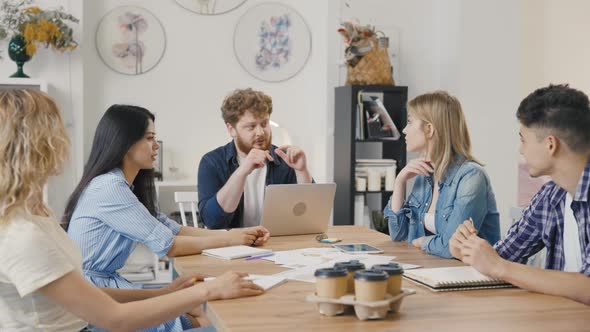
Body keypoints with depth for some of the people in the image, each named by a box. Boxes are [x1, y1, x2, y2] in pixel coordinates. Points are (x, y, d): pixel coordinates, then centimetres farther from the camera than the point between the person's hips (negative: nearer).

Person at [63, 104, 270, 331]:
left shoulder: (125, 185, 10)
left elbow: (174, 230, 7)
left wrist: (238, 234, -1)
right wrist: (228, 239, -9)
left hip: (106, 283, 8)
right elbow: (168, 245, -19)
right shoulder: (109, 187, -20)